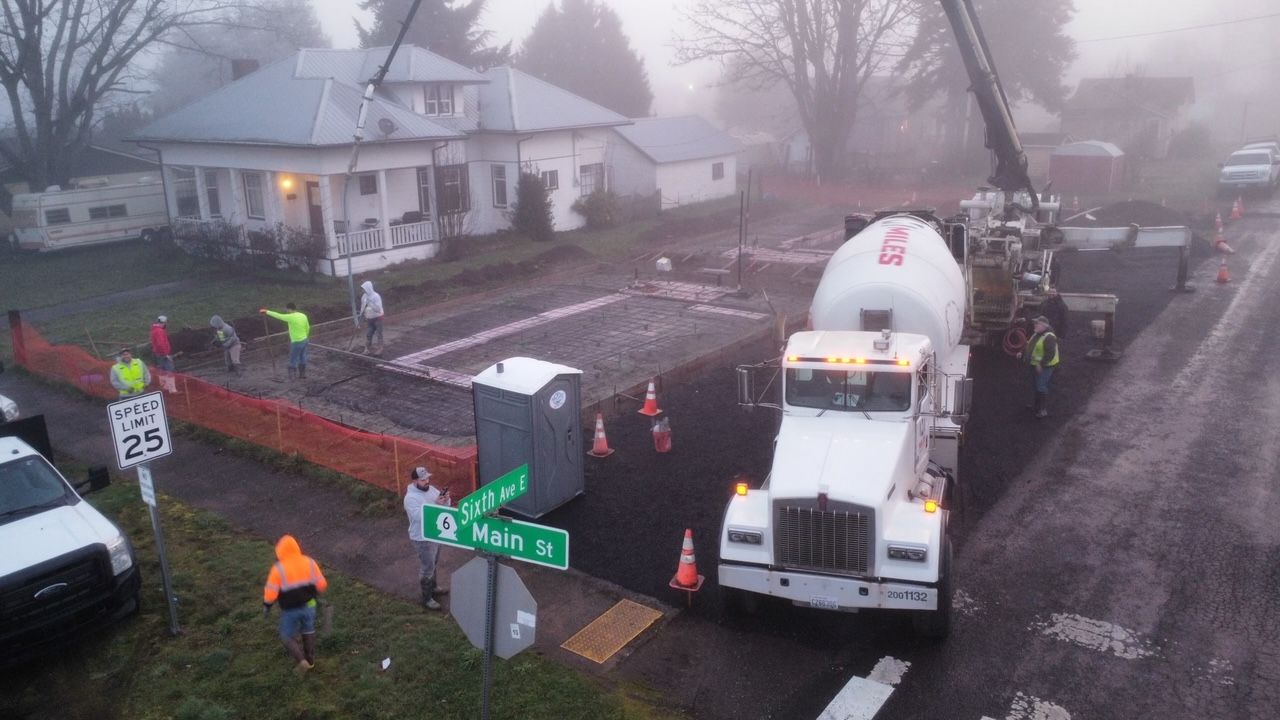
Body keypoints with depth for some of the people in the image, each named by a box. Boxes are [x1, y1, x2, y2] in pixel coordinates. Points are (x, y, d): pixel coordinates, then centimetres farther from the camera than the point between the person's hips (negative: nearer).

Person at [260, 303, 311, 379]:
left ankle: (293, 375, 14)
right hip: (304, 340, 7)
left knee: (293, 359, 7)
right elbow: (307, 328, 10)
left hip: (296, 342, -7)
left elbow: (278, 316, -18)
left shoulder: (291, 317, -22)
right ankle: (303, 374, 29)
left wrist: (267, 312, -8)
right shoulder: (303, 316, 0)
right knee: (302, 358, 18)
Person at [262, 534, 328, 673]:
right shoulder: (309, 562, -10)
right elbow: (321, 584, -6)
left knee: (287, 636, 20)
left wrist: (266, 606, 1)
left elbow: (270, 593, -19)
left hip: (290, 610, -3)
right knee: (308, 630, 27)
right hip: (308, 605, 3)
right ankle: (310, 659, 39)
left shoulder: (278, 569, -20)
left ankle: (301, 660, 6)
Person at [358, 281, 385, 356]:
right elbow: (363, 307, 13)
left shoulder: (376, 296, -20)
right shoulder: (364, 296, -1)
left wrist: (370, 303, -33)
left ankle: (380, 349, 15)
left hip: (377, 318, -6)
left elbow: (378, 308, -26)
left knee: (379, 334, 5)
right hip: (369, 318, 6)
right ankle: (368, 349, 16)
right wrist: (361, 315, 10)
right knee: (368, 335, 6)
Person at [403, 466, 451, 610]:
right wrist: (435, 505, -39)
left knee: (433, 564, 25)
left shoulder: (431, 489, -2)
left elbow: (446, 506, 2)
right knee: (427, 568, 4)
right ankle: (427, 599, 17)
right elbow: (420, 517, -34)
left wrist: (446, 500, -21)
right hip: (423, 538, -8)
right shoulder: (411, 498, -25)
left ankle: (432, 587, 45)